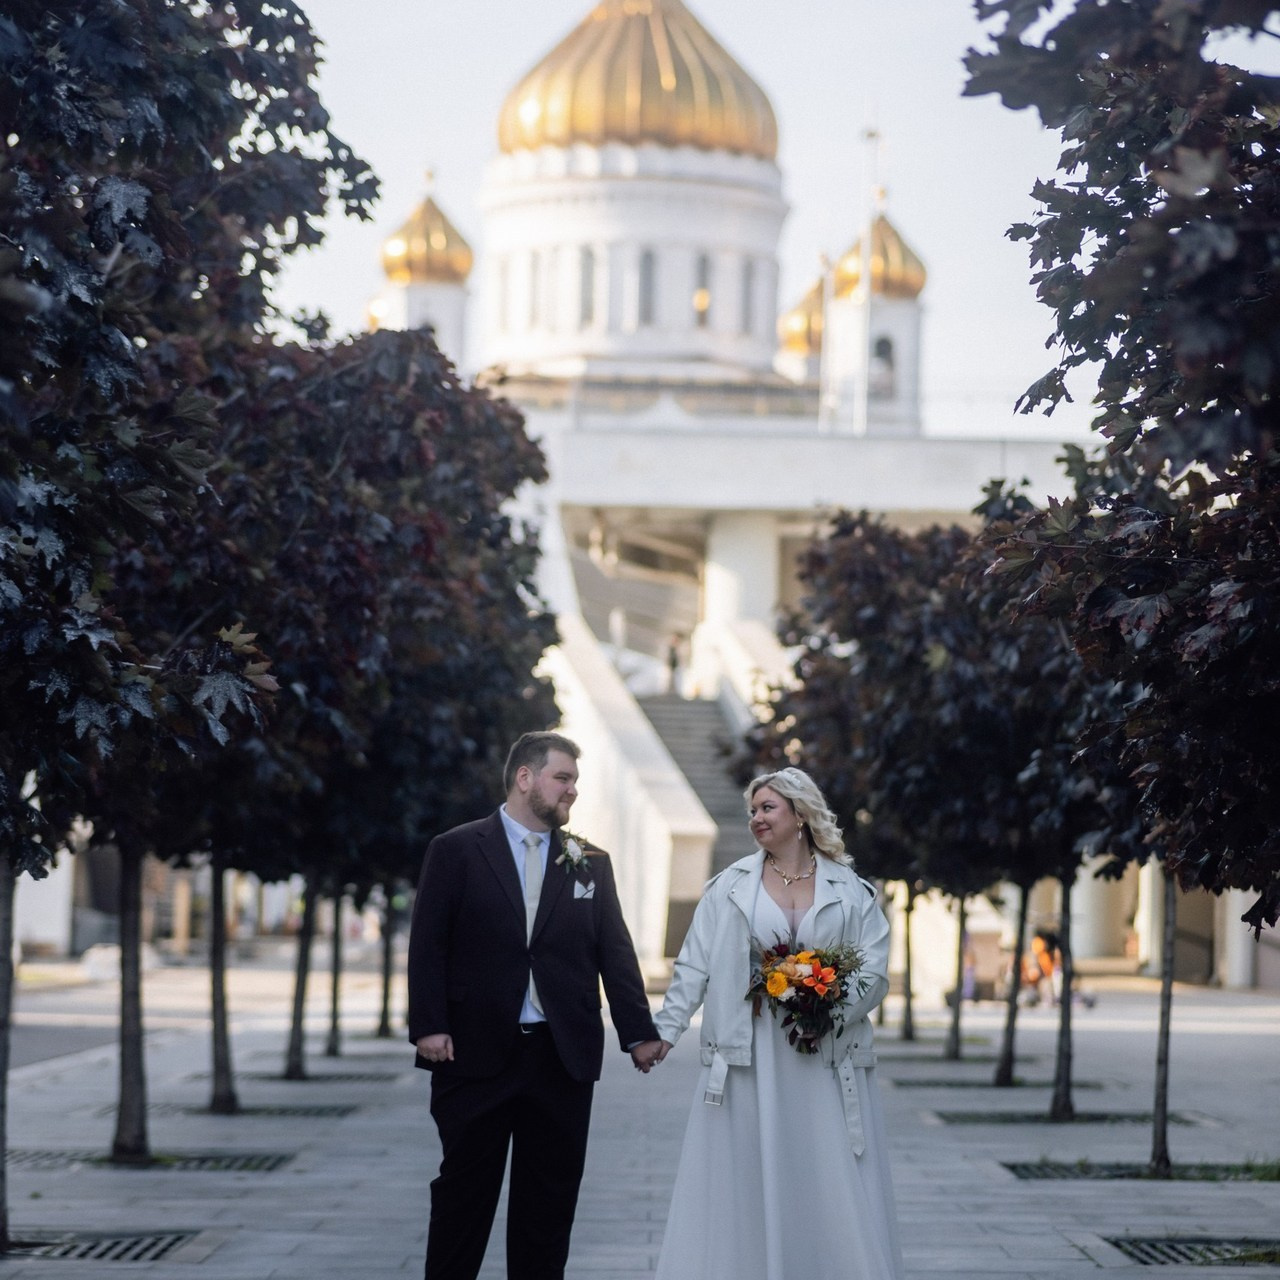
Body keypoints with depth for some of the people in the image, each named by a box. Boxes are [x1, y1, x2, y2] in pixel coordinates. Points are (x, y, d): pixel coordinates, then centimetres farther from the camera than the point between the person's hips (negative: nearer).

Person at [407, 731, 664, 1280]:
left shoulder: (590, 862, 11)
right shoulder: (456, 851, 1)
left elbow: (615, 951, 7)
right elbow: (428, 947, -3)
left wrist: (639, 1032, -1)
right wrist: (428, 1026, -13)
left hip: (563, 1056, 3)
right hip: (476, 1052, -3)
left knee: (549, 1197, 6)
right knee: (464, 1191, 4)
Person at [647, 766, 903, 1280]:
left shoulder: (850, 891, 5)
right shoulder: (730, 887, 7)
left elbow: (875, 972, 1)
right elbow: (695, 966, 3)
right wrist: (666, 1029, -6)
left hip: (825, 1058, 0)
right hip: (748, 1057, 1)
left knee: (831, 1188, 0)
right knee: (746, 1181, 1)